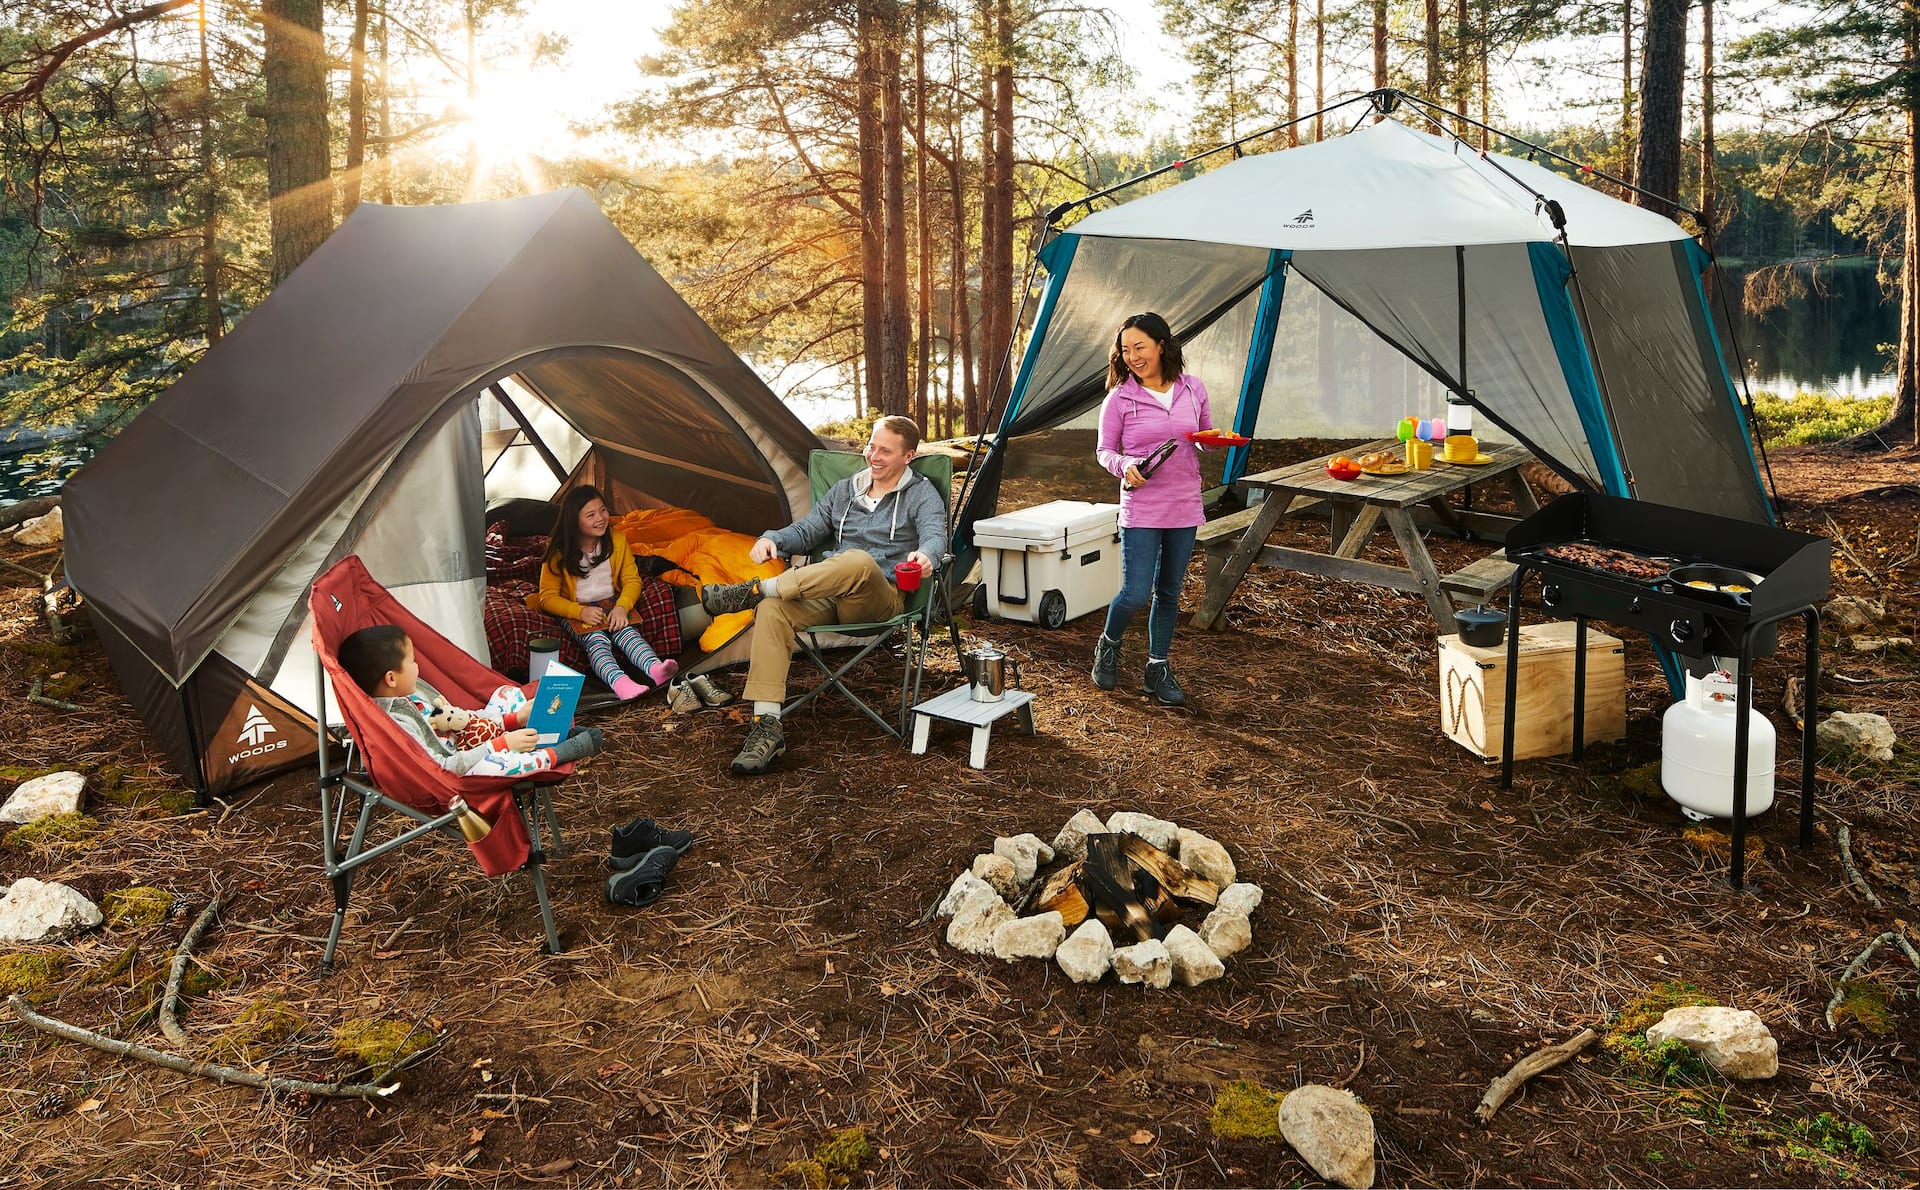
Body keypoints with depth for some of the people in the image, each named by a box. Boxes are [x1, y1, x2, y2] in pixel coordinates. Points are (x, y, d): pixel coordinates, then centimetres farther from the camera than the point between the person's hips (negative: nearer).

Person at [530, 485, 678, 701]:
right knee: (596, 640, -33)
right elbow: (548, 597, -7)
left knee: (627, 631, -30)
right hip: (574, 611, -2)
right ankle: (619, 682, -62)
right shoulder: (558, 552, -8)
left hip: (611, 604, 2)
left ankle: (655, 669, -60)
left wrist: (622, 606, -20)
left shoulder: (617, 540, 0)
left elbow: (632, 580, 1)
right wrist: (580, 611, -25)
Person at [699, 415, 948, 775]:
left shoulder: (922, 494, 7)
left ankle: (753, 590, -29)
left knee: (859, 561, -40)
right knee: (772, 609, -28)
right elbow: (806, 531, 22)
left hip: (881, 600, -5)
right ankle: (766, 727, -34)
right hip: (828, 597, 5)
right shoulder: (844, 490, 24)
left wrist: (924, 554, -38)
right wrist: (773, 538, -1)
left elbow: (935, 535, -12)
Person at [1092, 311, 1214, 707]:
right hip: (1141, 510, -3)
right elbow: (1105, 451, 0)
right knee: (1135, 593, -8)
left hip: (1185, 507, 3)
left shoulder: (1193, 389, 3)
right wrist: (1125, 466, -20)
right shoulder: (1120, 398, -6)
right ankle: (1109, 644, 22)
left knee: (1169, 592, 11)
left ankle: (1159, 667, 25)